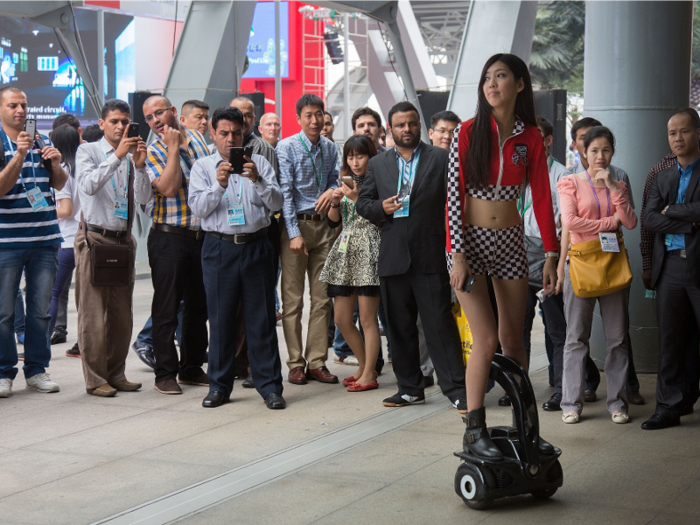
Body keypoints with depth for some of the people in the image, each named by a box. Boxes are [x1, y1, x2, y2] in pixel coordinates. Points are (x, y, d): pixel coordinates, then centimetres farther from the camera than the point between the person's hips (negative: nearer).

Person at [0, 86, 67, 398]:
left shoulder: (42, 142, 12)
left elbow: (60, 185, 14)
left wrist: (56, 163, -6)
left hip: (45, 239, 4)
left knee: (41, 309, 8)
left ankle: (37, 369, 16)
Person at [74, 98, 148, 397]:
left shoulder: (132, 156, 10)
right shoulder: (88, 151, -1)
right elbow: (88, 185, -20)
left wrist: (140, 166, -16)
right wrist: (118, 155, -26)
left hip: (123, 239, 5)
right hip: (94, 238, -5)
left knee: (122, 313, 9)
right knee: (93, 312, -4)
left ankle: (116, 374, 19)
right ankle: (95, 379, 4)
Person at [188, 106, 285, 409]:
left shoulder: (259, 163, 11)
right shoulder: (202, 167, 9)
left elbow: (276, 203, 1)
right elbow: (198, 207, -4)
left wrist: (257, 180, -16)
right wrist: (219, 185, -20)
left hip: (256, 245, 0)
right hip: (219, 246, 0)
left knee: (261, 318, 1)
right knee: (220, 318, 3)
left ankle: (269, 385, 6)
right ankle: (219, 386, 13)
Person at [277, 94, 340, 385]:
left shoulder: (329, 147, 9)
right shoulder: (287, 147, -6)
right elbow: (285, 192, -10)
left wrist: (332, 191, -8)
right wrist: (295, 233, -16)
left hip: (323, 225, 5)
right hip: (296, 224, -5)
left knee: (322, 298, 6)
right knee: (293, 299, -2)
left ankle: (317, 362, 12)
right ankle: (296, 364, 5)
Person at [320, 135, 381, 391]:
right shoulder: (346, 182, 17)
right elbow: (333, 221, 17)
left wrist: (358, 198, -17)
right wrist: (335, 202, -1)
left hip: (369, 252, -7)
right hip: (345, 252, 7)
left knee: (367, 318, -5)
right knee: (341, 319, 8)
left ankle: (369, 375, 3)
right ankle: (363, 366, 24)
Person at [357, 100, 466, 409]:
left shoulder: (441, 159, 4)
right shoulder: (378, 164, 15)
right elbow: (363, 202, 17)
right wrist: (381, 208, -6)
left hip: (430, 257, -4)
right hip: (393, 257, 4)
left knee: (440, 322, -6)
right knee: (399, 327, 9)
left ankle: (456, 388, 0)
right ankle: (410, 388, 19)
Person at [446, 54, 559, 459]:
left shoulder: (530, 138, 4)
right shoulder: (468, 133, -5)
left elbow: (542, 197, 5)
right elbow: (454, 197, -8)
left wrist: (551, 254, 0)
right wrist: (458, 255, -15)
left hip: (510, 242, 3)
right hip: (470, 241, -3)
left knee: (513, 339, 7)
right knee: (486, 339, -10)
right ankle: (475, 431, -1)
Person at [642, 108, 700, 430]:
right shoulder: (662, 179, 17)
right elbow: (649, 219, 3)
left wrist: (671, 211, -4)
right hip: (670, 267, 5)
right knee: (670, 342, 8)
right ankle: (670, 406, 14)